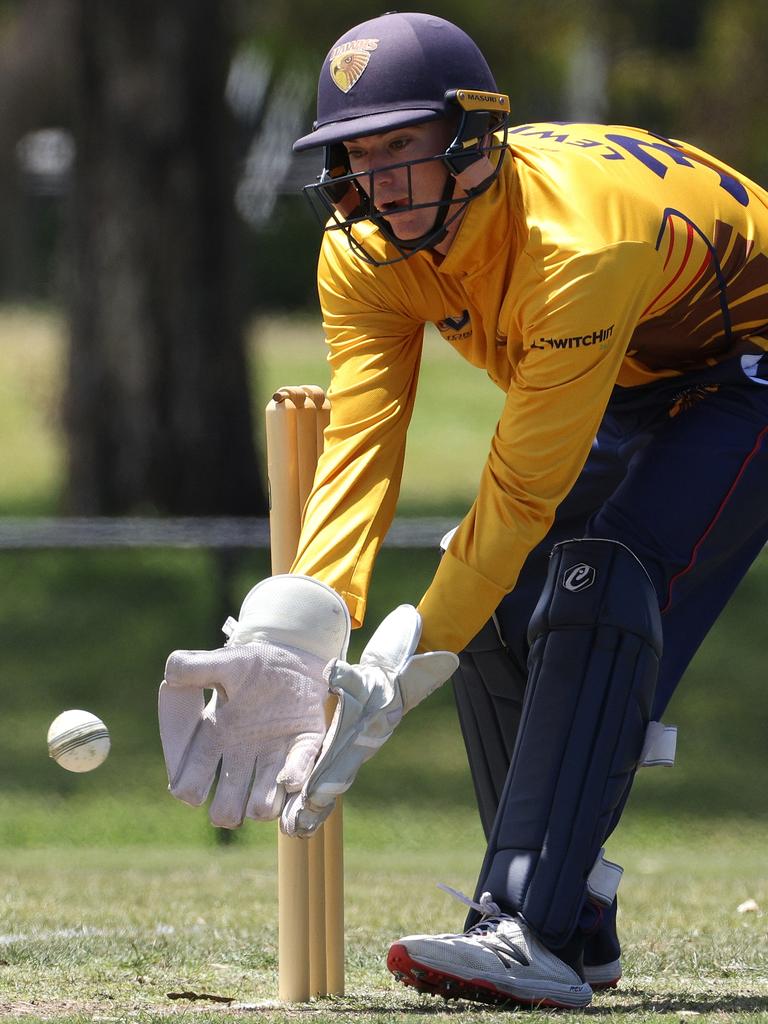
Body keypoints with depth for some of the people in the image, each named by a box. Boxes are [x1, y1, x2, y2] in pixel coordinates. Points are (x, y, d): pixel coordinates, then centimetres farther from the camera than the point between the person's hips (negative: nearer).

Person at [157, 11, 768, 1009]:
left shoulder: (573, 243, -38)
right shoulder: (364, 251, -16)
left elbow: (523, 490, -36)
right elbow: (359, 445, -24)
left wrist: (396, 677, -38)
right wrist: (285, 641, -38)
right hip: (626, 391, 8)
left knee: (598, 590, -26)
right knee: (497, 610, -3)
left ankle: (531, 935, -34)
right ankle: (575, 929, 9)